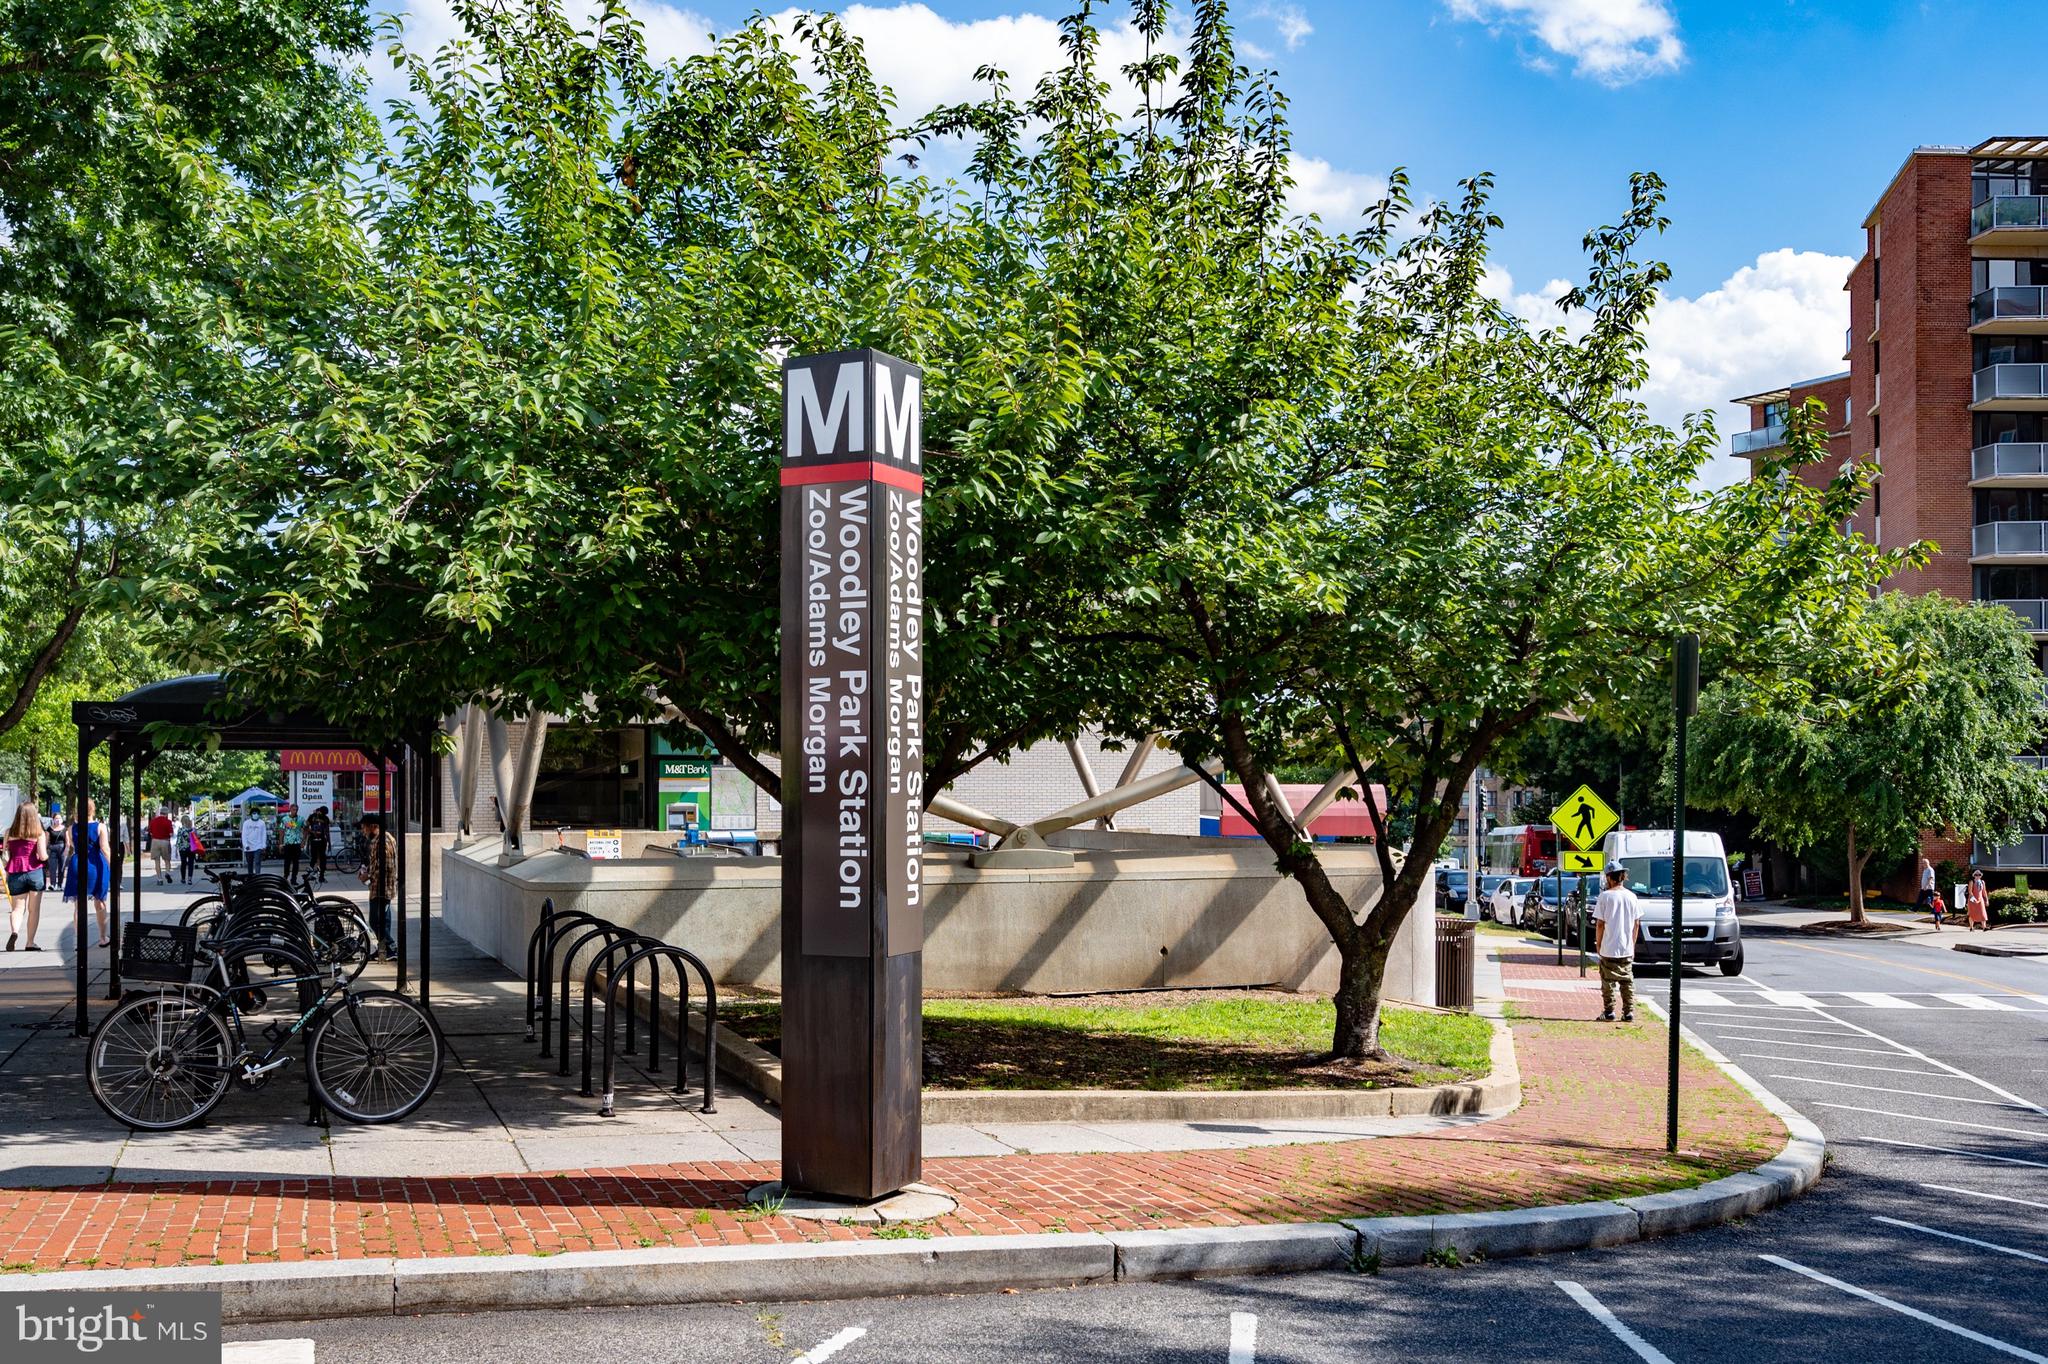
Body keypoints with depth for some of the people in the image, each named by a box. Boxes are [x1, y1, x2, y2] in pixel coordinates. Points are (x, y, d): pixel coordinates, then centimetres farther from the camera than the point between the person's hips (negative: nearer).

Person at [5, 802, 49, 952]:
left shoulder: (9, 832, 3)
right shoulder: (38, 833, -3)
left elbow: (6, 854, 7)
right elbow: (43, 856, -8)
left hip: (15, 873, 2)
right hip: (34, 872, -2)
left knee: (17, 908, 8)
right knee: (34, 909, 7)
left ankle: (14, 931, -20)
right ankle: (30, 943, 8)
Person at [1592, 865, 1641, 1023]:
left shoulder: (1605, 896, -9)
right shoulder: (1631, 896, 4)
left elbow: (1600, 923, -8)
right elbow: (1636, 923, 7)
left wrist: (1599, 944, 3)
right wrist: (1632, 944, 16)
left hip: (1609, 948, -4)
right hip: (1627, 949, 4)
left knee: (1608, 981, 3)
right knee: (1627, 981, 11)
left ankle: (1609, 1012, 4)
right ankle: (1629, 1012, 10)